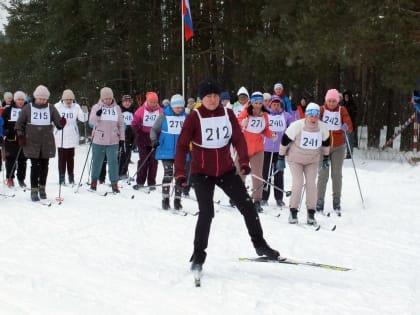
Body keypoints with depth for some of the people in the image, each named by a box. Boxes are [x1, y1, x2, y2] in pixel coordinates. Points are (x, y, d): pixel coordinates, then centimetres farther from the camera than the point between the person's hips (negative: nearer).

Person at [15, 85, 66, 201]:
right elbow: (19, 123, 7)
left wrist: (61, 123, -25)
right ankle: (34, 190, 0)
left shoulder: (51, 108, 3)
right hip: (32, 143, -2)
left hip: (47, 143, 2)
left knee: (44, 166, 8)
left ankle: (42, 188, 22)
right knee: (35, 166, -5)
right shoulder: (27, 108, 1)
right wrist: (20, 135, -4)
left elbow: (58, 121, -2)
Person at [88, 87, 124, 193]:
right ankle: (94, 181, 26)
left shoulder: (117, 108, 6)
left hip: (113, 141, 0)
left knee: (113, 162, -2)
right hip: (98, 140, 0)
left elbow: (121, 124, 10)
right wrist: (97, 115, -24)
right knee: (97, 161, 9)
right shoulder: (96, 107, 2)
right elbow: (91, 121, -5)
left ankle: (114, 183, 4)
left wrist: (122, 138, 8)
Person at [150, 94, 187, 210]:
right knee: (168, 174, -8)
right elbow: (154, 129, 3)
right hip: (166, 151, -2)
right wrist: (154, 140, -13)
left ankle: (177, 199, 17)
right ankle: (165, 199, 3)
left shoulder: (186, 116, 2)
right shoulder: (164, 115, -3)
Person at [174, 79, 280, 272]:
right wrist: (180, 173, -23)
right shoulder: (194, 117, -11)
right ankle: (198, 256, 2)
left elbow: (238, 139, -3)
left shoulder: (228, 114, -1)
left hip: (226, 170, 4)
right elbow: (182, 146, -13)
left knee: (247, 206, 3)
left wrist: (244, 161, -19)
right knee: (206, 213, -13)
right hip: (202, 172, -4)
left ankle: (259, 245, 21)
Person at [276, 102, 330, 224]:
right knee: (298, 183, -15)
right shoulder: (296, 126, -23)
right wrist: (281, 158, -8)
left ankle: (311, 213, 2)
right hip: (295, 159, -3)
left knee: (311, 184, -7)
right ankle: (293, 211, -2)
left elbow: (326, 143, 7)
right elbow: (284, 141, -13)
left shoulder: (322, 128, -13)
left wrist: (325, 158, 14)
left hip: (312, 160, 3)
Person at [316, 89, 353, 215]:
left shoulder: (342, 110, 1)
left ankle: (337, 202, 11)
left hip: (338, 147, 1)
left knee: (337, 174, 3)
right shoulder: (321, 110, -2)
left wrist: (346, 127, -28)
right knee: (323, 175, -4)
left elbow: (350, 128, -6)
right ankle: (319, 202, 1)